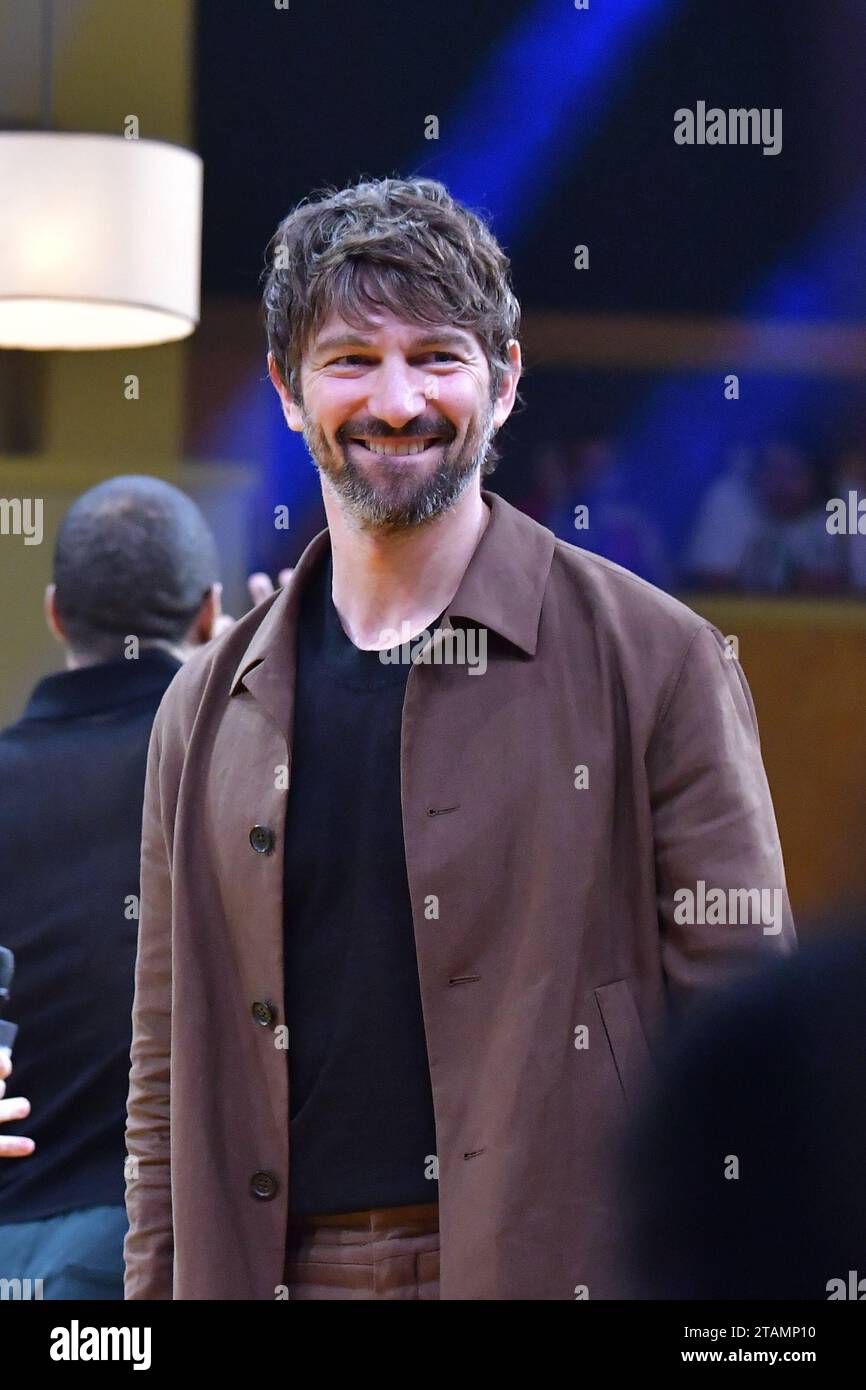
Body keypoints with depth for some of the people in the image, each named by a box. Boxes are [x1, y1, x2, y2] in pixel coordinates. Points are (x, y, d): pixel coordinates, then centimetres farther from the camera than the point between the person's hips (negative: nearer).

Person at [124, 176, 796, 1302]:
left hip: (561, 1268, -3)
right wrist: (158, 1289, 6)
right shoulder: (212, 706, 13)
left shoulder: (655, 660, 0)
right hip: (273, 1273, 3)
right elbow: (169, 1078, 15)